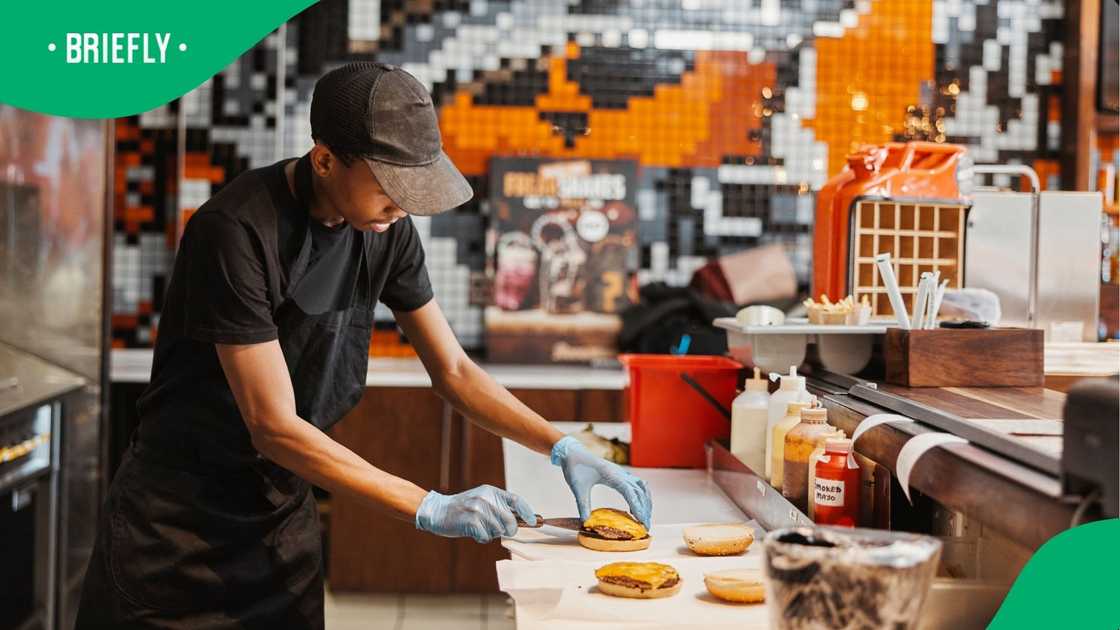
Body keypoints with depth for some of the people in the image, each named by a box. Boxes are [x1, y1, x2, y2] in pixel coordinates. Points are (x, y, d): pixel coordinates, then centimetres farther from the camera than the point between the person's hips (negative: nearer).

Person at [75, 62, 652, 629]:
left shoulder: (386, 229, -4)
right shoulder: (235, 231, -25)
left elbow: (453, 372, 5)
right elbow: (275, 427, -25)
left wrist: (561, 447, -9)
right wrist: (432, 508, -27)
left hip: (284, 511, 6)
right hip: (180, 517, -5)